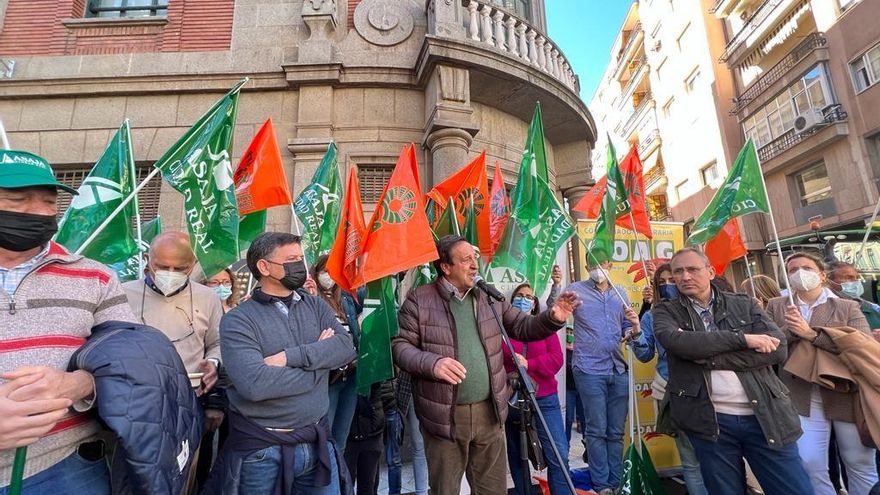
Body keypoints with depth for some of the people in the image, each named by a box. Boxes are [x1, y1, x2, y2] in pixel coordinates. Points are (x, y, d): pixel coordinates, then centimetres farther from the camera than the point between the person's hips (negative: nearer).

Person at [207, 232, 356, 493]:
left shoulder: (316, 306, 3)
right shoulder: (238, 320, -11)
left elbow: (345, 347, -11)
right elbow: (254, 383, -24)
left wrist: (290, 357, -21)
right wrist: (318, 362, -15)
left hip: (317, 440, 4)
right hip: (261, 448, -3)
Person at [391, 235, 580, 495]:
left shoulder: (489, 297, 4)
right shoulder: (419, 300, -10)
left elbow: (522, 326, 9)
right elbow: (400, 345, -10)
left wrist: (552, 318, -10)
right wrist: (432, 363, -28)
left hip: (488, 412, 4)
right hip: (445, 416, -4)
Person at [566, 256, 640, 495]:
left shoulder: (621, 294, 12)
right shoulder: (576, 290, -2)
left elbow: (626, 331, 16)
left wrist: (634, 326, -7)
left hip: (619, 370, 5)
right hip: (590, 370, -4)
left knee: (616, 431, 13)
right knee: (597, 430, 3)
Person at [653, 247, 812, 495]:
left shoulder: (744, 304, 7)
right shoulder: (666, 311, 2)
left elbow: (778, 348, -7)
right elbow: (677, 342, -19)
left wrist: (710, 358, -15)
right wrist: (743, 338, -16)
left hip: (765, 416, 1)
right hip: (710, 420, -1)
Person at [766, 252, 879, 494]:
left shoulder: (847, 307, 3)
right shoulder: (776, 306, 5)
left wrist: (812, 333, -19)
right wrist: (789, 330, -17)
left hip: (847, 395, 0)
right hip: (802, 398, 0)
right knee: (811, 465, 2)